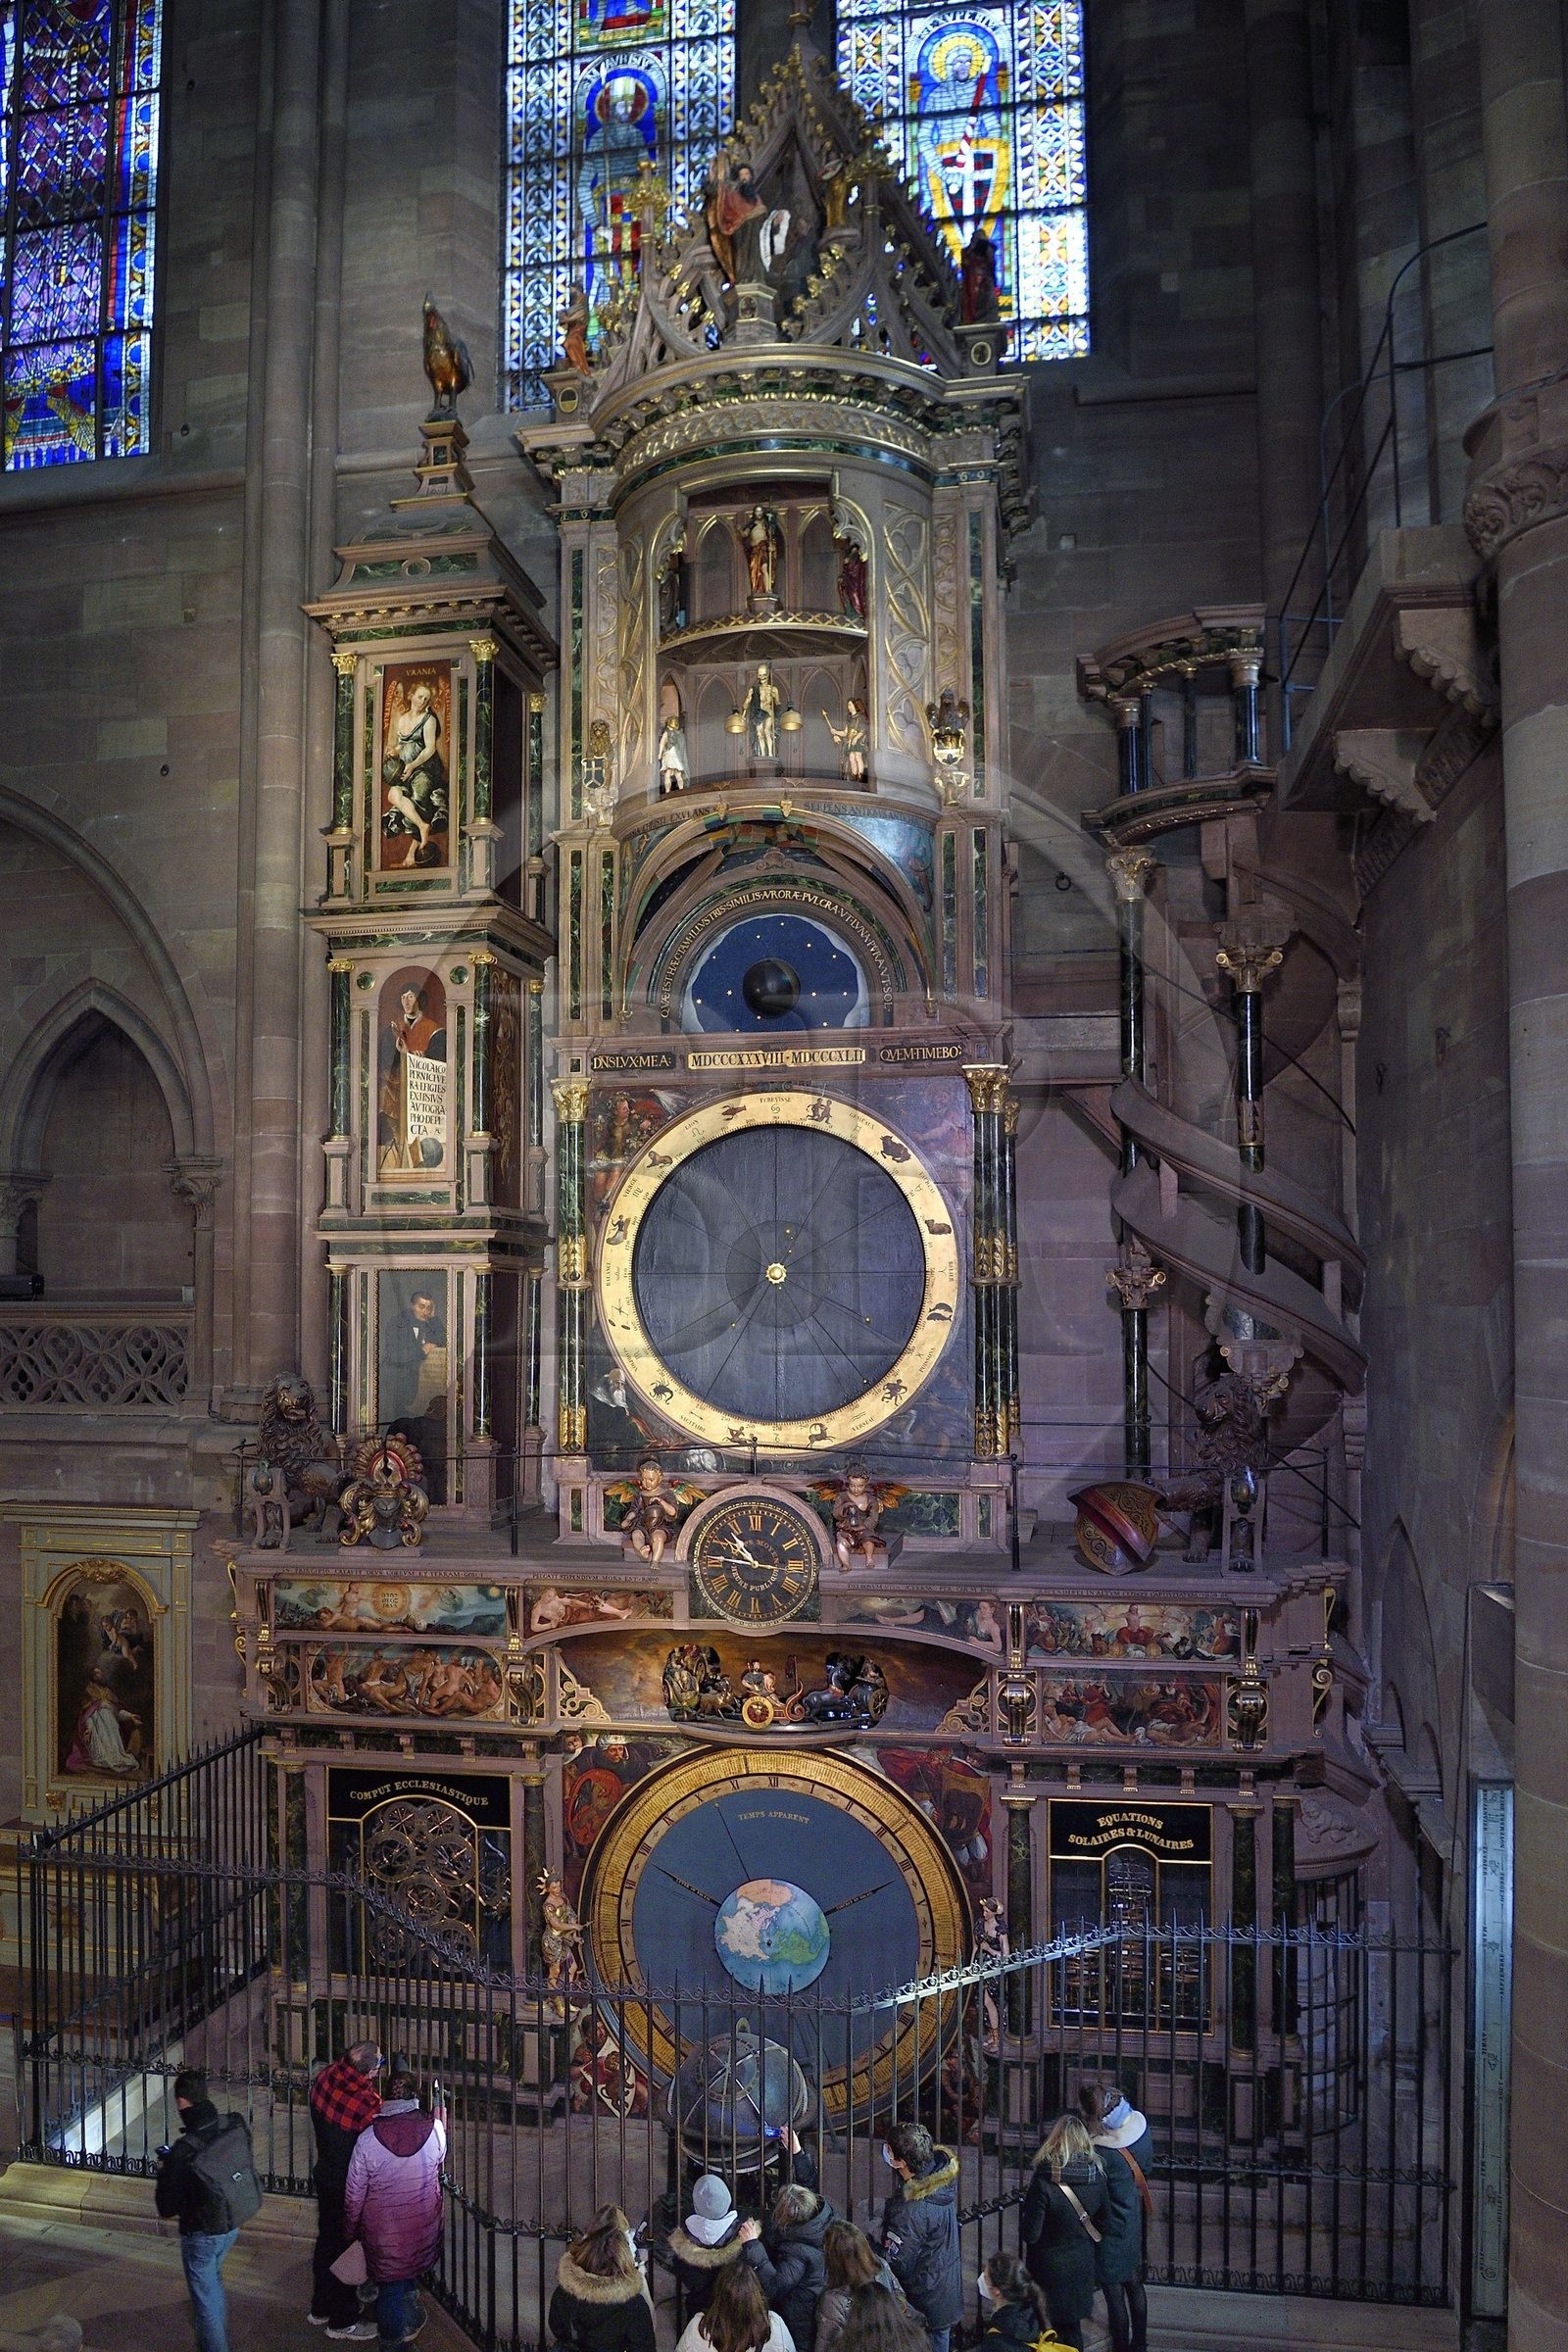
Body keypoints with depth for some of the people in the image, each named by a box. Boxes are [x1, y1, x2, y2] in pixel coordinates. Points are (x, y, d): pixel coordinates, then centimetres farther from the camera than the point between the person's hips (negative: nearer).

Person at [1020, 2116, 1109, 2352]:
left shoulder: (1044, 2181, -26)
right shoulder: (1096, 2175, -11)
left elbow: (1030, 2234, -21)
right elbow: (1102, 2222, 2)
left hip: (1050, 2268, -4)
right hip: (1083, 2264, 4)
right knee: (1072, 2325, 23)